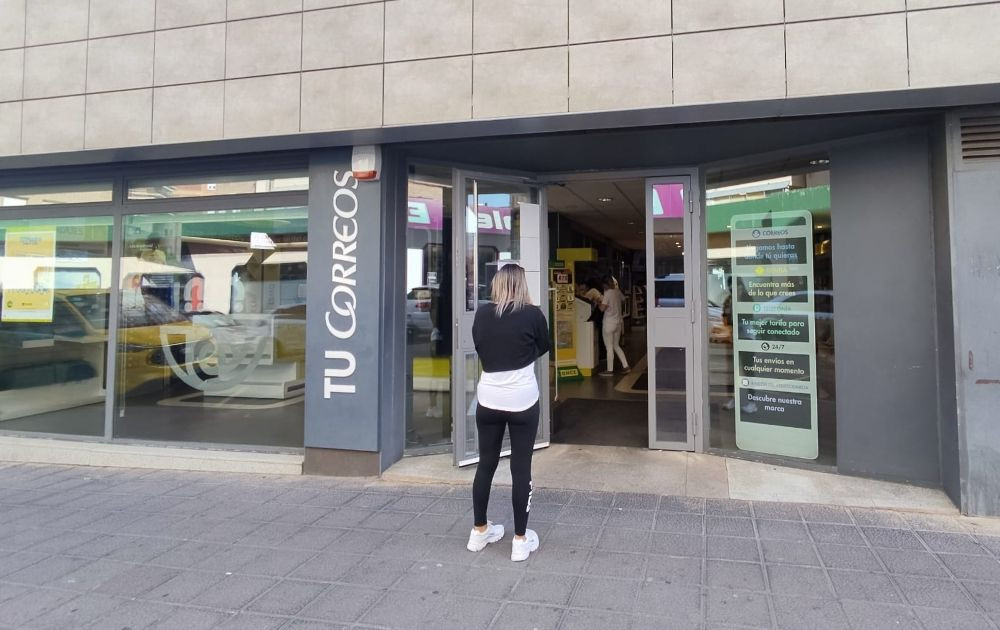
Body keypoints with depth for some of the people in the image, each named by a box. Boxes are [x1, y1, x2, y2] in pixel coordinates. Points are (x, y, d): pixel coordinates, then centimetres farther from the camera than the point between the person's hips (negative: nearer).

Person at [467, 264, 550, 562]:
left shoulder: (482, 314, -2)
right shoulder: (532, 314, -8)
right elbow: (543, 348, 8)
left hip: (488, 399, 3)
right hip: (522, 400, -3)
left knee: (486, 464, 14)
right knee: (521, 468, 5)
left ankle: (479, 531, 28)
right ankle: (520, 540, 14)